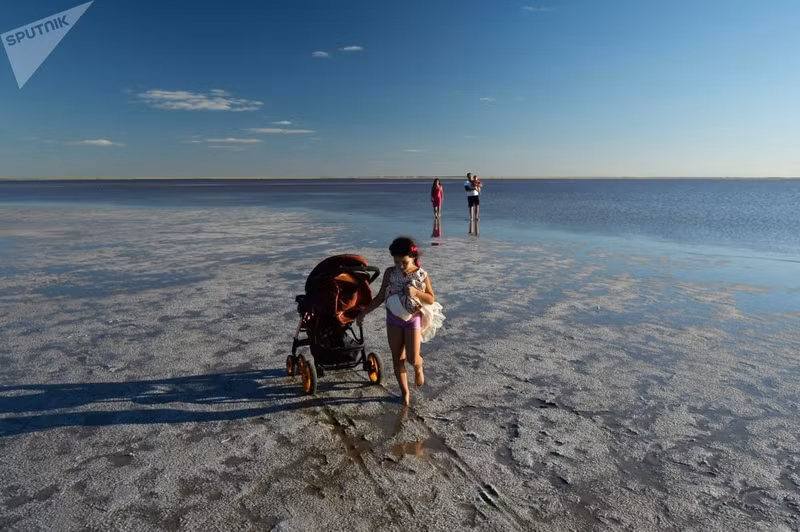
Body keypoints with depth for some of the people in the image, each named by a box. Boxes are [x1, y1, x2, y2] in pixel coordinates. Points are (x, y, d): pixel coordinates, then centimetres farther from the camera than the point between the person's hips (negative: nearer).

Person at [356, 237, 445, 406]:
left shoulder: (421, 275, -11)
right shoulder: (390, 272, -6)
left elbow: (431, 299, -6)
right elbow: (380, 297, 2)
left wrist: (416, 292, -24)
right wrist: (364, 312, 0)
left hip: (413, 319, -2)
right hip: (393, 319, 2)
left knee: (412, 358, -9)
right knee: (397, 358, 7)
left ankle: (419, 367, 28)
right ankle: (405, 392, 23)